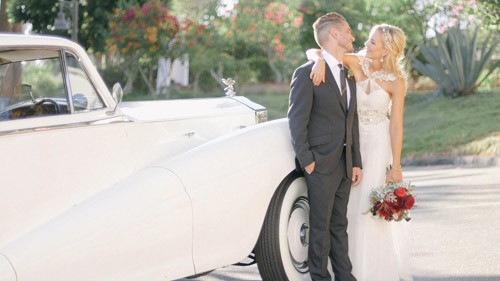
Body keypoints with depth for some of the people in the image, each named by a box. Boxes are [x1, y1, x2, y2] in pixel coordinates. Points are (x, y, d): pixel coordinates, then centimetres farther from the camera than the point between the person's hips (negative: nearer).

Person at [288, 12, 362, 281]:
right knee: (320, 227, 0)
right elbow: (297, 121, -11)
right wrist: (306, 160, -14)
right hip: (321, 165, -7)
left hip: (344, 165, 7)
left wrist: (356, 162, 11)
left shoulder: (349, 75, 16)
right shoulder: (306, 73, -8)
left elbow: (352, 121, 16)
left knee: (339, 225, 13)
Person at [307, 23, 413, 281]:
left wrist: (396, 166, -14)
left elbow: (396, 124, -12)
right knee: (353, 205, 8)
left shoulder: (396, 81, -13)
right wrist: (320, 60, -33)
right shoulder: (357, 63, -7)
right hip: (353, 141, 3)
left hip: (380, 144, -3)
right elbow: (313, 51, -9)